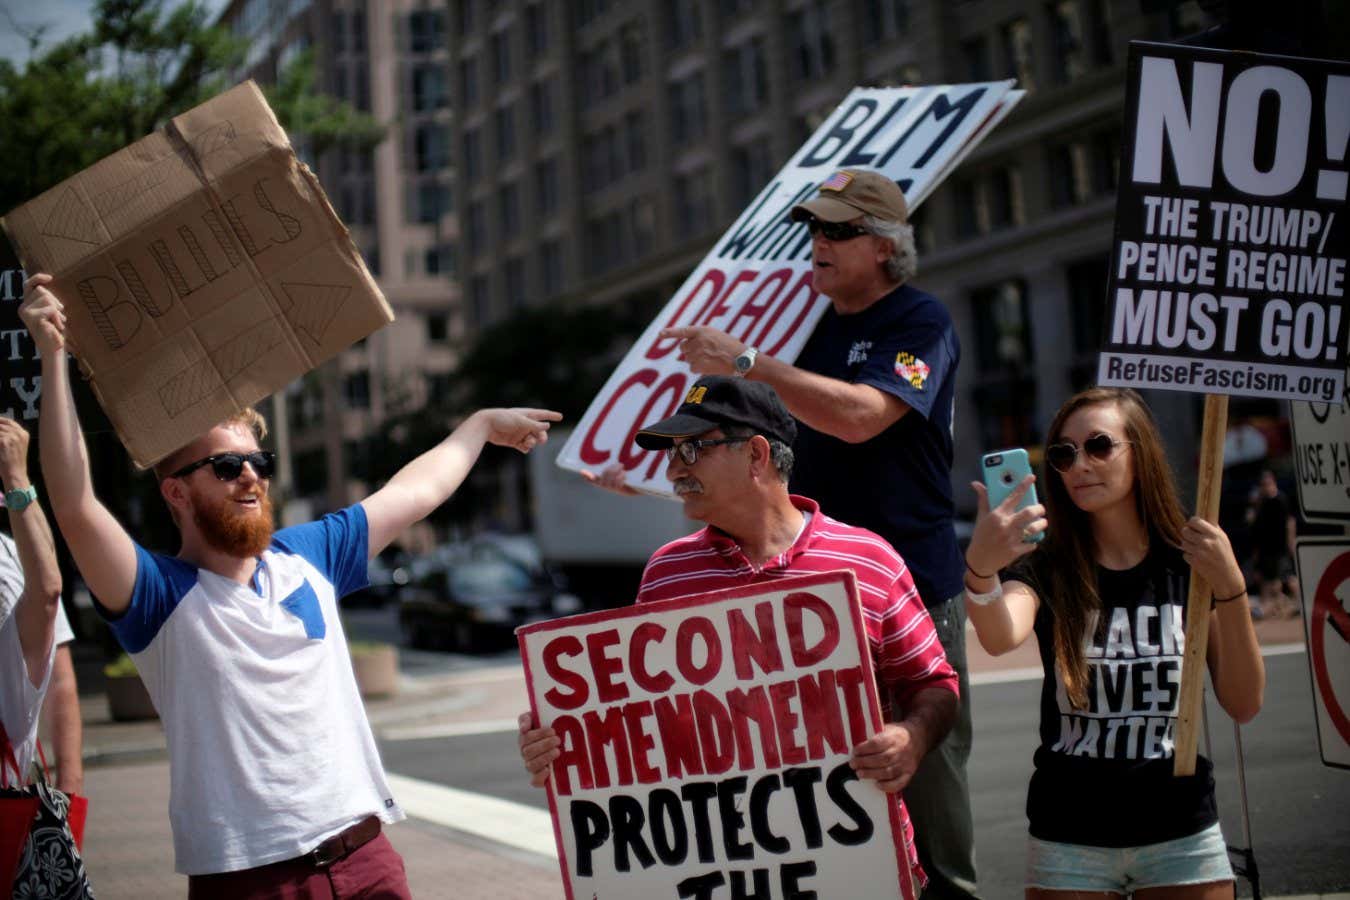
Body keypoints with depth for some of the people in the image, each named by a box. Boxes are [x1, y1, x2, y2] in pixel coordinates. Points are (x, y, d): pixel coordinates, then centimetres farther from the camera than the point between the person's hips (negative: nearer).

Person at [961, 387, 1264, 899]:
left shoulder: (1192, 564, -1)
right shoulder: (1044, 567, -4)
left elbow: (1244, 704, -6)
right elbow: (1000, 639, -26)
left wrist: (1230, 587, -19)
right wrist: (980, 568, -46)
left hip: (1182, 838, 1)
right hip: (1068, 841, 0)